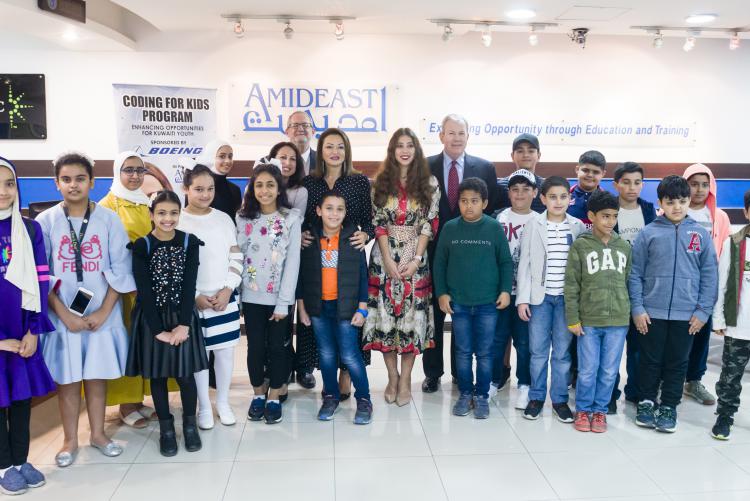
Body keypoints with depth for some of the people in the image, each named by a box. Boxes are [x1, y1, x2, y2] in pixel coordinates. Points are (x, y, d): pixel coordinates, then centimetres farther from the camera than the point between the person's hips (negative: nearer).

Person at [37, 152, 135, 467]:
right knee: (67, 379, 9)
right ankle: (70, 440, 24)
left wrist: (103, 312, -10)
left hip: (102, 316, 0)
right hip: (63, 317, 0)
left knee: (97, 376, 12)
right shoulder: (46, 222, -2)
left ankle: (98, 434, 28)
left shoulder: (109, 220, -2)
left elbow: (120, 270, -3)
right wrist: (64, 314, -12)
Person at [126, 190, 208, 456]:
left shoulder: (189, 242, -2)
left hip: (183, 316, 0)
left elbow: (189, 285, -6)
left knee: (186, 373, 3)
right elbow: (144, 290, -9)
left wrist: (183, 324, -14)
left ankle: (190, 425, 23)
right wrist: (158, 330, -14)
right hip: (152, 318, 0)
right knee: (157, 374, 8)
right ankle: (166, 428, 23)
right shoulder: (142, 246, -5)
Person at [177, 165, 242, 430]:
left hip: (225, 297, 3)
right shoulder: (177, 222, -5)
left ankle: (223, 402, 26)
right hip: (192, 300, -3)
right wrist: (195, 296, -10)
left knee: (225, 350, 8)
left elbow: (235, 258, 5)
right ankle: (204, 406, 21)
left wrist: (227, 290, -6)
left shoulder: (224, 219, 5)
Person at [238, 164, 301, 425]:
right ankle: (258, 394, 27)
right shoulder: (243, 218, 3)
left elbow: (293, 262, -8)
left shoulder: (291, 218, -6)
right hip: (251, 296, 2)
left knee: (277, 347, 6)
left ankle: (274, 397, 21)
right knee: (255, 347, 9)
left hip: (280, 296, -2)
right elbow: (238, 255, 4)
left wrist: (283, 302, -12)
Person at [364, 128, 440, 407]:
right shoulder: (381, 182, 5)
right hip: (385, 259, 1)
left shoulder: (429, 183, 4)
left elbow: (429, 224, -1)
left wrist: (416, 260, -10)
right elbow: (378, 223, 0)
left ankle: (405, 379, 12)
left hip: (416, 260, -1)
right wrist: (388, 260, -9)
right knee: (385, 316, 1)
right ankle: (392, 377, 16)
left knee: (412, 317, 0)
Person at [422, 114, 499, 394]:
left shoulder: (485, 168, 4)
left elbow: (491, 208, 4)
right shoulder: (425, 167, 0)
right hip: (434, 252, -1)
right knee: (434, 314, 8)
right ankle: (432, 373, 21)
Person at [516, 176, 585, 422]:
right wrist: (522, 298, -5)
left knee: (562, 351, 7)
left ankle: (560, 399, 19)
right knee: (538, 350, 6)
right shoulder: (533, 225, -1)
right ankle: (536, 397, 20)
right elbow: (524, 263, -1)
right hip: (540, 296, -1)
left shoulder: (578, 227, 2)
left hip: (567, 297, 1)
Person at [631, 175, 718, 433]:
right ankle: (646, 401, 27)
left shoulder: (701, 234, 1)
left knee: (677, 363, 12)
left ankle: (669, 406, 26)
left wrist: (703, 311, -3)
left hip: (687, 314, 1)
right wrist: (637, 308, -6)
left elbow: (709, 275, 2)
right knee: (650, 360, 11)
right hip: (652, 312, -1)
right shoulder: (648, 233, -3)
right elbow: (635, 273, -1)